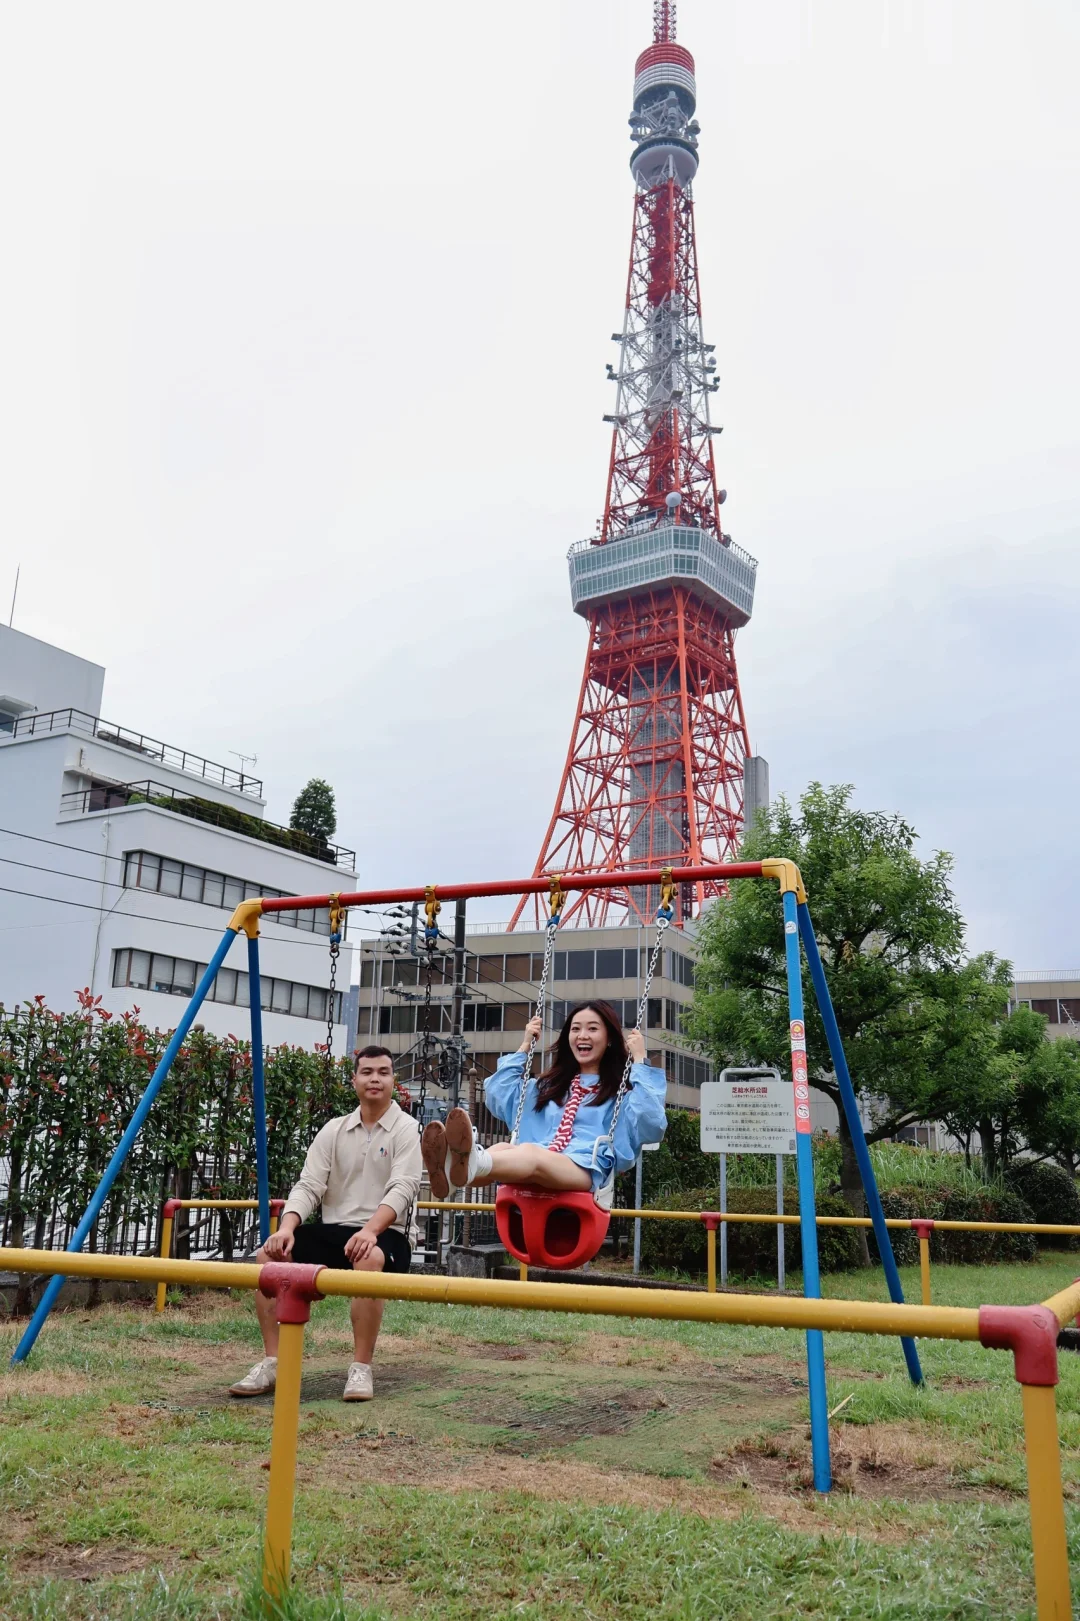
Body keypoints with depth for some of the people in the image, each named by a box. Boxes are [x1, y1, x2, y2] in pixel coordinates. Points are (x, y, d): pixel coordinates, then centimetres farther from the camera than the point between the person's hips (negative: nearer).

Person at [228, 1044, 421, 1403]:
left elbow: (402, 1189, -17)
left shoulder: (407, 1129, -4)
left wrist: (370, 1230, -35)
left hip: (385, 1233, -4)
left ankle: (361, 1369, -22)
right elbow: (308, 1186, 1)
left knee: (368, 1260, -38)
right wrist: (288, 1227, -19)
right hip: (332, 1229, 5)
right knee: (269, 1254, -18)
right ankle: (272, 1363, -8)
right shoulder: (334, 1130, 9)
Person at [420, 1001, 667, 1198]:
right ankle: (456, 1171, -67)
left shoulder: (621, 1091, 19)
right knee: (501, 1148, -33)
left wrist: (640, 1062, 2)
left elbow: (651, 1126, -1)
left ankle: (471, 1164, -71)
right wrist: (525, 1046, 31)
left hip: (586, 1172, -4)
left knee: (529, 1153, -39)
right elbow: (497, 1096, 33)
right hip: (530, 1177, 5)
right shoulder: (548, 1086, 35)